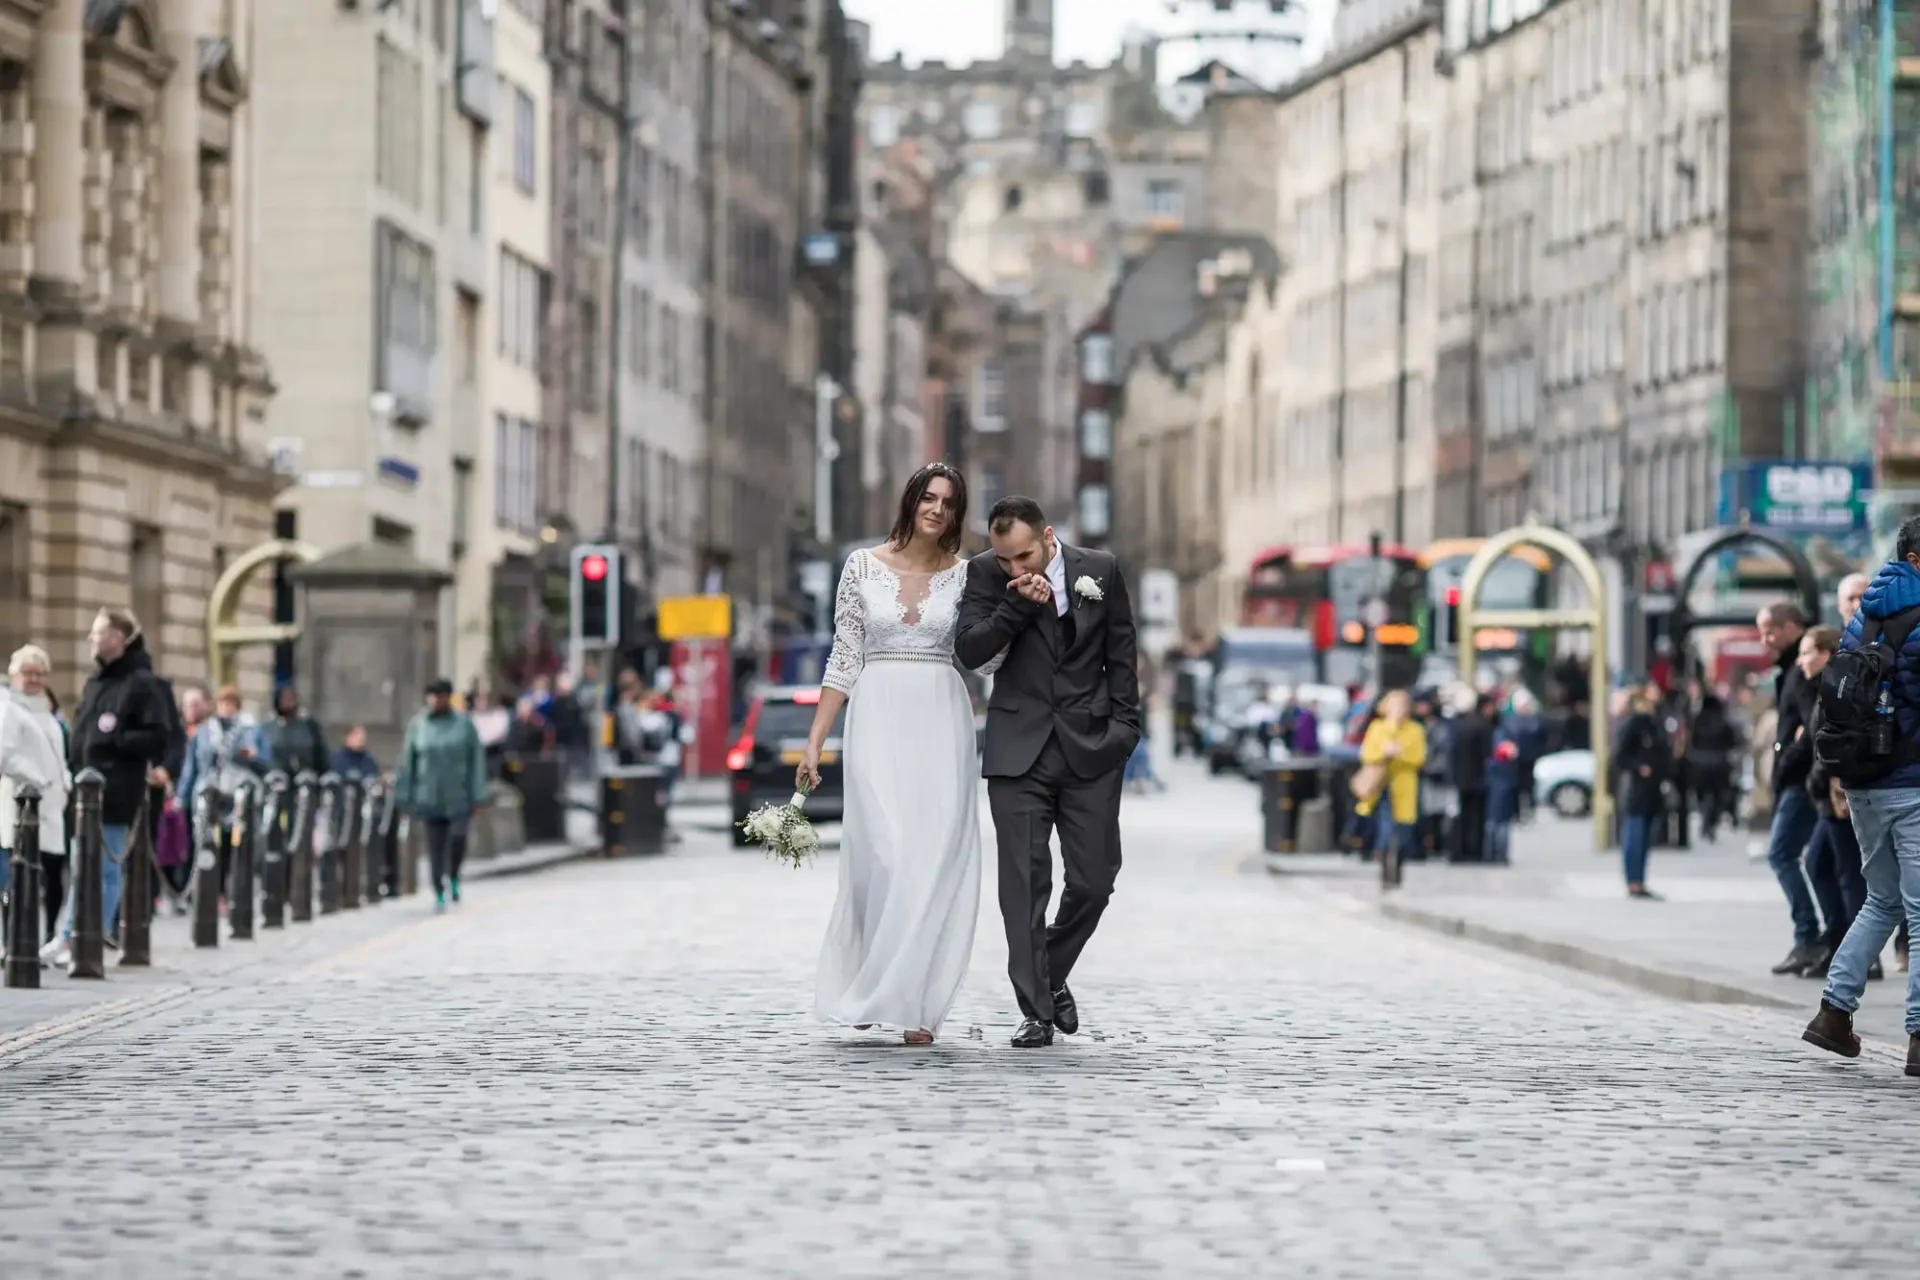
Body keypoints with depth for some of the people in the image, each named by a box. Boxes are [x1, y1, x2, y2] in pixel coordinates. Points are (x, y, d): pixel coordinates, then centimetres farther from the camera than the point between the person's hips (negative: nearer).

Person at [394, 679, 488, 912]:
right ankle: (439, 894, 14)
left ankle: (453, 877, 6)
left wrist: (477, 796, -3)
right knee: (435, 847, 2)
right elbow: (407, 762, 7)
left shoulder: (464, 725, 1)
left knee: (458, 836, -19)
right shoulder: (418, 725, 4)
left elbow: (477, 760, 2)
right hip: (430, 796, 2)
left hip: (459, 797, -2)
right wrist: (403, 796, 6)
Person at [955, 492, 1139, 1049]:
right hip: (1020, 748, -1)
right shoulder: (984, 574, -2)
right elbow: (970, 652, -10)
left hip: (1091, 749, 1)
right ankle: (1037, 1010, 1)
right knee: (1024, 883, -3)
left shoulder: (1100, 570, 1)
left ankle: (1052, 975, 26)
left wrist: (1124, 726, 5)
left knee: (1094, 879, 1)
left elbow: (1121, 653, 10)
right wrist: (1019, 606, -21)